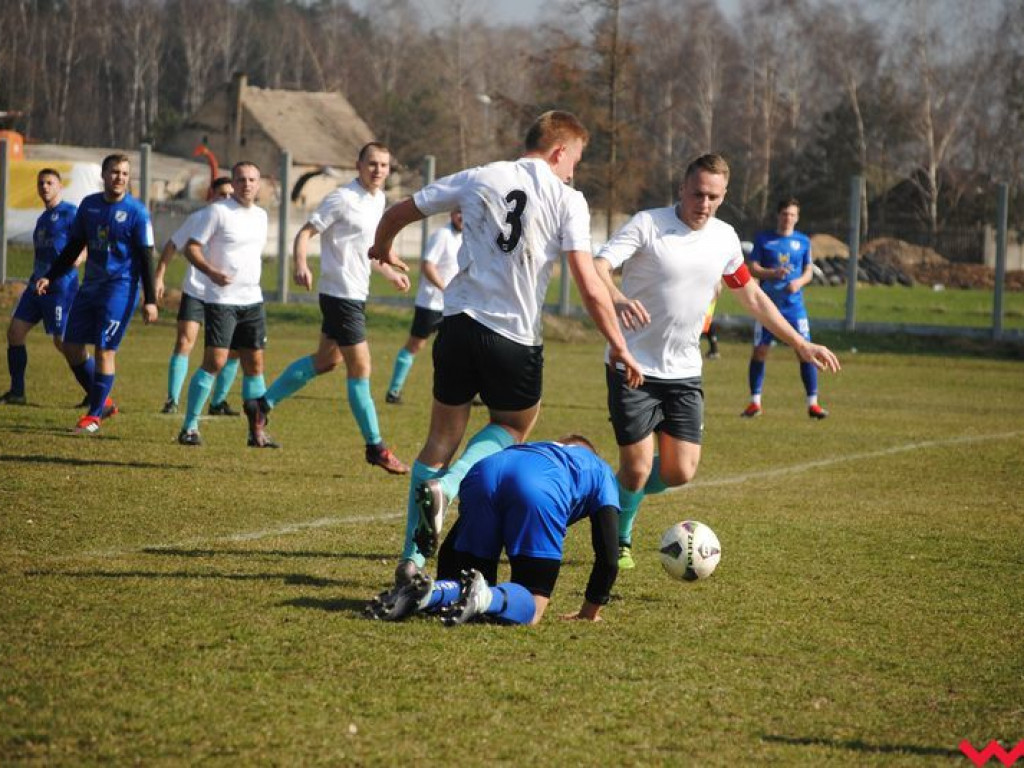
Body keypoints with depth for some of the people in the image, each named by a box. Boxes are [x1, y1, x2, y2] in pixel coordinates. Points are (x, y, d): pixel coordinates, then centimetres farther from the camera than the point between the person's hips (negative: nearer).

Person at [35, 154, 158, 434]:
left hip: (120, 287, -6)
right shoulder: (89, 205, 8)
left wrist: (150, 300, -11)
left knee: (105, 350, -9)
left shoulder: (136, 211, -8)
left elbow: (146, 258, -8)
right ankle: (103, 402, 20)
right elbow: (74, 246, 17)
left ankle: (94, 416, 1)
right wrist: (50, 277, 11)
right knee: (72, 346, 6)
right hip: (91, 285, 7)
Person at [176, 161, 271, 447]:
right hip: (221, 300, -6)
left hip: (252, 300, 7)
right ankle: (189, 427, -6)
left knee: (254, 364, 7)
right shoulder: (217, 211, -7)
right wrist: (212, 272, -24)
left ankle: (257, 431, 13)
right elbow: (191, 248, -9)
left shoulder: (261, 215, 13)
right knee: (215, 361, -13)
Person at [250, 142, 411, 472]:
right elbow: (305, 232, -16)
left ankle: (265, 402, 30)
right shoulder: (342, 199, -15)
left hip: (356, 294, 10)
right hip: (341, 293, -10)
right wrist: (301, 266, -32)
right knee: (360, 368, -6)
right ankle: (375, 447, -1)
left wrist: (390, 274, 31)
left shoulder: (378, 199, 11)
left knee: (326, 360, 19)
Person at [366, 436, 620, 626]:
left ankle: (428, 592, -17)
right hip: (539, 492, -4)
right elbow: (608, 556, 25)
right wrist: (591, 611, 38)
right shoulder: (600, 471, 38)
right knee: (530, 608, 2)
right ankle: (485, 597, -31)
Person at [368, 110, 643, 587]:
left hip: (460, 325, 3)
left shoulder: (479, 178, 7)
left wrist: (382, 250, 36)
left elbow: (397, 214, 14)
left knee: (441, 440, 14)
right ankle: (447, 485, -4)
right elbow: (590, 288, -10)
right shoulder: (567, 200, -3)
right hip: (516, 338, -3)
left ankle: (412, 559, 8)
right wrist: (619, 347, -1)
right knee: (514, 425, 24)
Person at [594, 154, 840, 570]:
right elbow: (598, 268, -24)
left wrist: (800, 344, 16)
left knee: (680, 472, -3)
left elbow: (751, 296, 18)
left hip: (684, 372, 5)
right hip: (634, 368, -5)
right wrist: (619, 300, -46)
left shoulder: (724, 238, 4)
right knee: (637, 469, -8)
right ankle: (619, 540, 21)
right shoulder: (647, 224, -12)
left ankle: (617, 496, 28)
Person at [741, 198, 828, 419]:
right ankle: (755, 403, 9)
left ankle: (812, 403, 1)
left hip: (794, 305, 1)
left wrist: (799, 282, -11)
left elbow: (809, 271, 10)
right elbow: (752, 268, 0)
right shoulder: (763, 239, 2)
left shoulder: (803, 241, 7)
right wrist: (773, 273, -18)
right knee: (759, 351, -1)